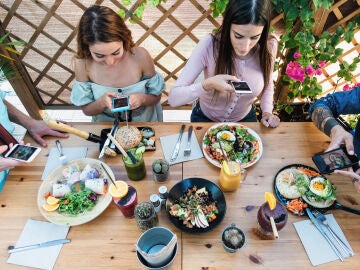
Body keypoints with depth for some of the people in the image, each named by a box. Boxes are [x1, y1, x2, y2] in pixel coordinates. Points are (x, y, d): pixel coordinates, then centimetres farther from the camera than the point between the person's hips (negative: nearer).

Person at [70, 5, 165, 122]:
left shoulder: (140, 56, -18)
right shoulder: (82, 63, -15)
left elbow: (156, 96, -4)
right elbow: (86, 110, -4)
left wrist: (141, 98, -24)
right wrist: (102, 102, -23)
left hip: (145, 123, 0)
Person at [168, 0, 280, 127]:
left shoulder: (269, 47, -20)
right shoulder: (209, 44, -28)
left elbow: (267, 85, 1)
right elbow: (173, 98, -29)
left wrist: (267, 112, -15)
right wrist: (208, 84, -43)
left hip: (245, 119, 3)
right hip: (205, 119, -2)